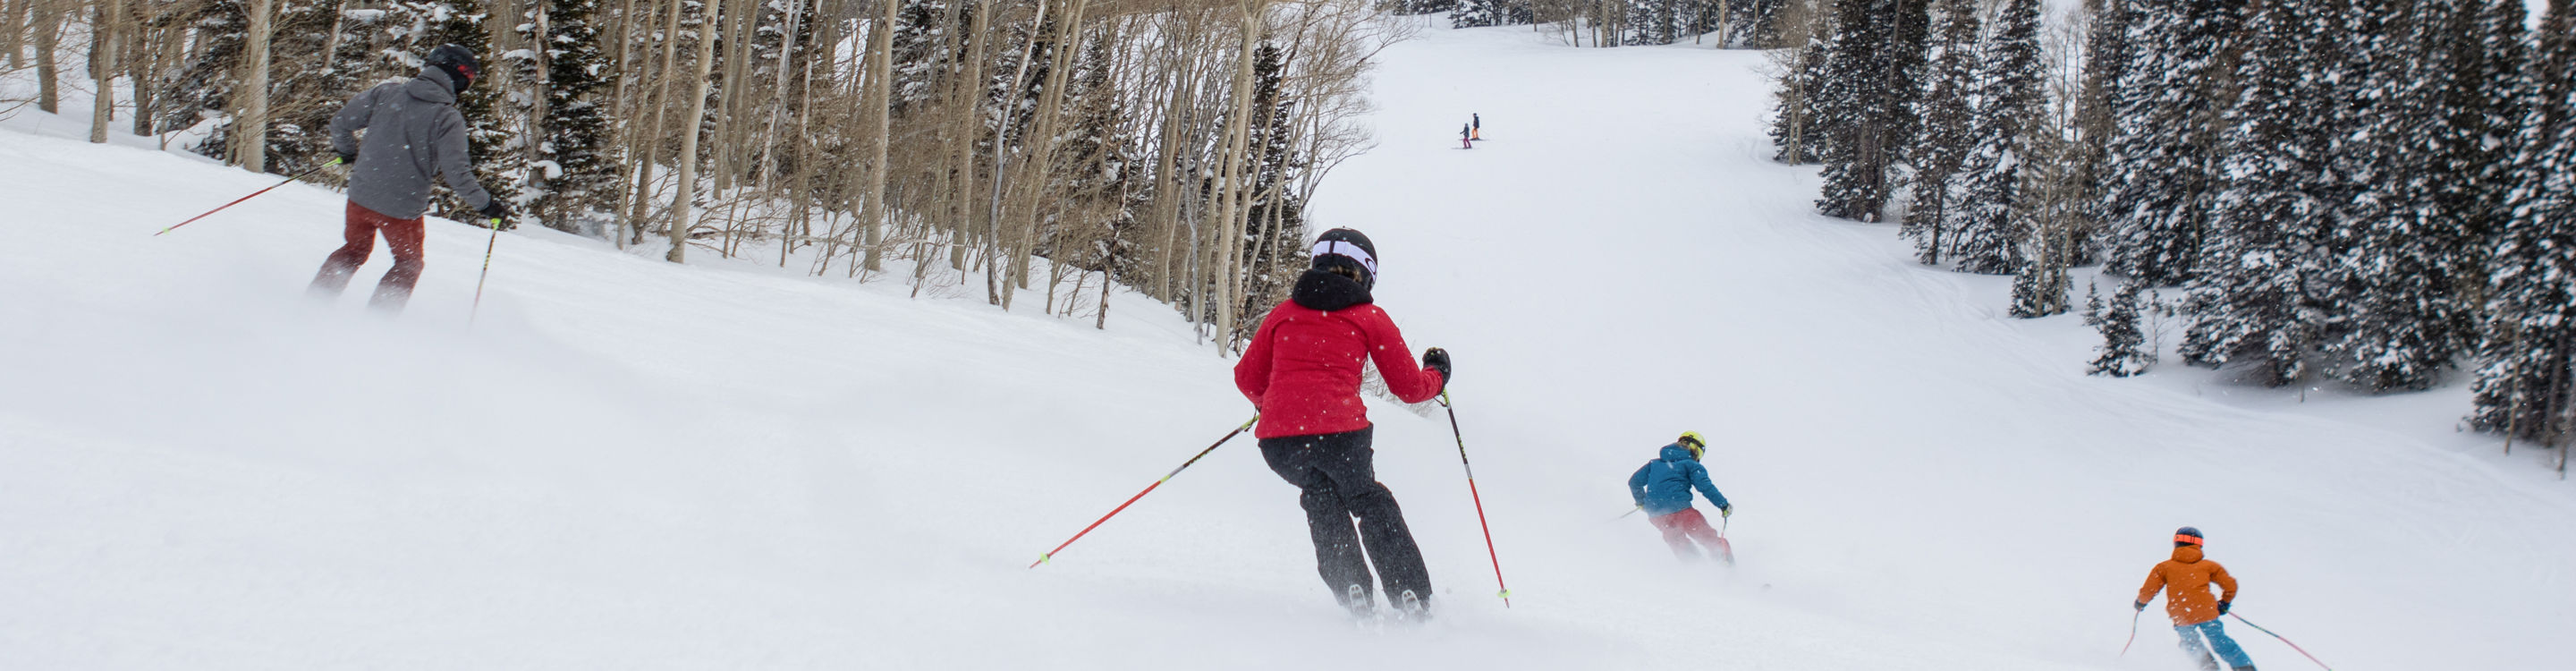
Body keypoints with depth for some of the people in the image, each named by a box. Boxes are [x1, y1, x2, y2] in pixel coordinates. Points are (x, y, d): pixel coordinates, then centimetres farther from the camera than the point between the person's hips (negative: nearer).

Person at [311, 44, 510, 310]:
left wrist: (347, 152, 21)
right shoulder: (449, 119, -14)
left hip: (361, 195, 4)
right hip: (403, 207, -4)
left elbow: (341, 122, 1)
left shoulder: (387, 92, -2)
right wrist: (485, 204, -4)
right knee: (409, 265, 21)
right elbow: (457, 174, -17)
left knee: (354, 251, 28)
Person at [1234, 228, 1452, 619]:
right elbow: (1410, 388, 15)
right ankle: (1411, 598, 16)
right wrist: (1436, 374, 37)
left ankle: (1353, 591, 16)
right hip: (1340, 432, -2)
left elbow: (1248, 378, 23)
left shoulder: (1284, 312, 20)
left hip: (1278, 441, 2)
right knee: (1368, 499, 26)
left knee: (1320, 495, 31)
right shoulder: (1369, 318, 13)